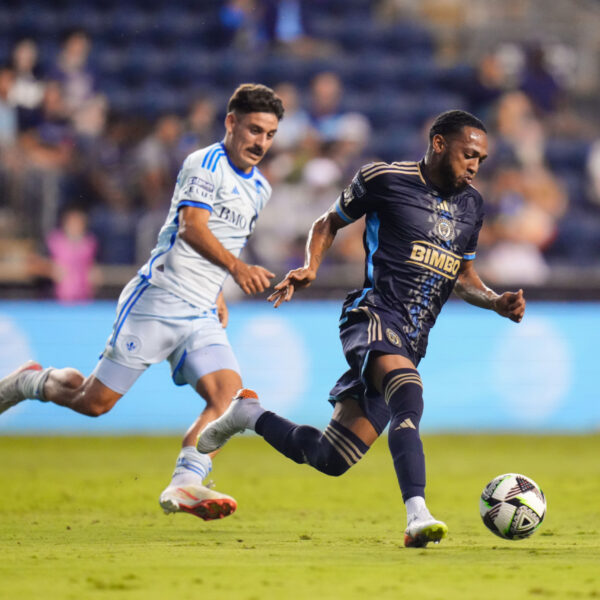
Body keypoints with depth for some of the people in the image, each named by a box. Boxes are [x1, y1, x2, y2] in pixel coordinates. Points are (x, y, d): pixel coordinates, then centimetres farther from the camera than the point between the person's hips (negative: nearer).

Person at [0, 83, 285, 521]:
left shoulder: (259, 189, 16)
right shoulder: (206, 164, -9)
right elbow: (192, 227, -22)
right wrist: (236, 267, -33)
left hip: (201, 316, 7)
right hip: (157, 300, -7)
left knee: (229, 391, -18)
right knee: (94, 401, -3)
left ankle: (185, 485, -26)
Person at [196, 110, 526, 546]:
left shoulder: (470, 204, 16)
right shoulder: (386, 179, -2)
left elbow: (464, 275, 27)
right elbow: (330, 223, 12)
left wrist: (495, 301, 8)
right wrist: (310, 267, -4)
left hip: (411, 343, 7)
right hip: (375, 312, -7)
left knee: (329, 460, 5)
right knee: (409, 397, -38)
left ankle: (250, 414, 29)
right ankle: (417, 516, -47)